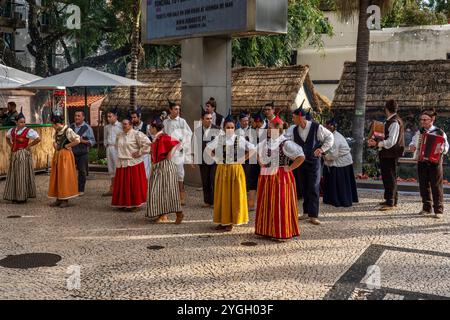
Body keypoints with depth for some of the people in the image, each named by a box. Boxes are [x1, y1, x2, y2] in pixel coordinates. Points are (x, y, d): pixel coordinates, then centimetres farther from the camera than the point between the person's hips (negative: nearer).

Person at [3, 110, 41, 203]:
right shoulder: (12, 130, 7)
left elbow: (38, 139, -18)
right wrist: (11, 146, 13)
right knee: (13, 175, 9)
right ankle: (14, 196, 18)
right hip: (14, 154, 6)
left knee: (22, 175, -3)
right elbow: (7, 138, 28)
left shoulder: (28, 131, -10)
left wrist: (29, 146, -11)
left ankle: (23, 197, 4)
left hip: (23, 154, -6)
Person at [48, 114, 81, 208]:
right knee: (57, 177, 9)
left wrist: (67, 145, -15)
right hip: (57, 155, 8)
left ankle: (65, 200, 3)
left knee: (65, 177, -4)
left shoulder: (68, 130, -13)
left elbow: (77, 140, -25)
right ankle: (59, 199, 15)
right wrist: (55, 145, 10)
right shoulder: (57, 132, 11)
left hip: (65, 155, -8)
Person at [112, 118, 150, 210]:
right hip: (121, 163, 6)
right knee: (122, 184, 6)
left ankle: (136, 204, 8)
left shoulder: (136, 134, -10)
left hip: (134, 163, -6)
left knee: (134, 184, -2)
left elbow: (147, 143, -16)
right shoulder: (119, 135, 12)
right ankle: (123, 203, 16)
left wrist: (139, 153, -13)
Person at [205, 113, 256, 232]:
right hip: (222, 169, 1)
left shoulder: (239, 139, -2)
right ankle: (222, 221, 11)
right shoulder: (219, 139, 1)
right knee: (222, 195, 4)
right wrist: (216, 158, -3)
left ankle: (231, 222, 10)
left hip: (236, 170, -1)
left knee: (235, 195, 2)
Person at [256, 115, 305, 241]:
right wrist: (262, 165, 16)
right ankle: (267, 230, 22)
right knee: (266, 204, 11)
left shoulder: (285, 143, -13)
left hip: (281, 177, -7)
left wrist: (289, 168, -14)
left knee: (280, 205, -3)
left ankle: (282, 232, 6)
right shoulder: (265, 143, 9)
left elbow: (301, 157, -17)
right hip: (266, 178, 7)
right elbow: (259, 153, 30)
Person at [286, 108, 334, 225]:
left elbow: (330, 137, 1)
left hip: (313, 161, -4)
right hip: (300, 161, 4)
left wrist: (322, 149, -5)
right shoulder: (293, 129, 1)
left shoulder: (317, 127, -9)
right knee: (303, 188, 10)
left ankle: (313, 216, -5)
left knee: (314, 189, -6)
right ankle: (306, 212, 22)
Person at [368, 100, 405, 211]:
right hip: (386, 154, 10)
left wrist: (377, 144, -20)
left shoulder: (395, 122, -18)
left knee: (390, 177, -3)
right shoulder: (390, 121, 12)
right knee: (386, 177, 17)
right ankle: (389, 199, 28)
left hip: (391, 154, -10)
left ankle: (391, 203, 3)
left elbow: (391, 142, -24)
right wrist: (376, 142, 9)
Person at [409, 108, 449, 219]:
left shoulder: (439, 132, -2)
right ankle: (427, 208, 18)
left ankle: (439, 210, 3)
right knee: (424, 185, 8)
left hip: (435, 161, -4)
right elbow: (413, 143, 20)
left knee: (436, 186, -2)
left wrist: (442, 149, -23)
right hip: (421, 161, 4)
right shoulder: (419, 132, 11)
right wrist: (411, 147, -3)